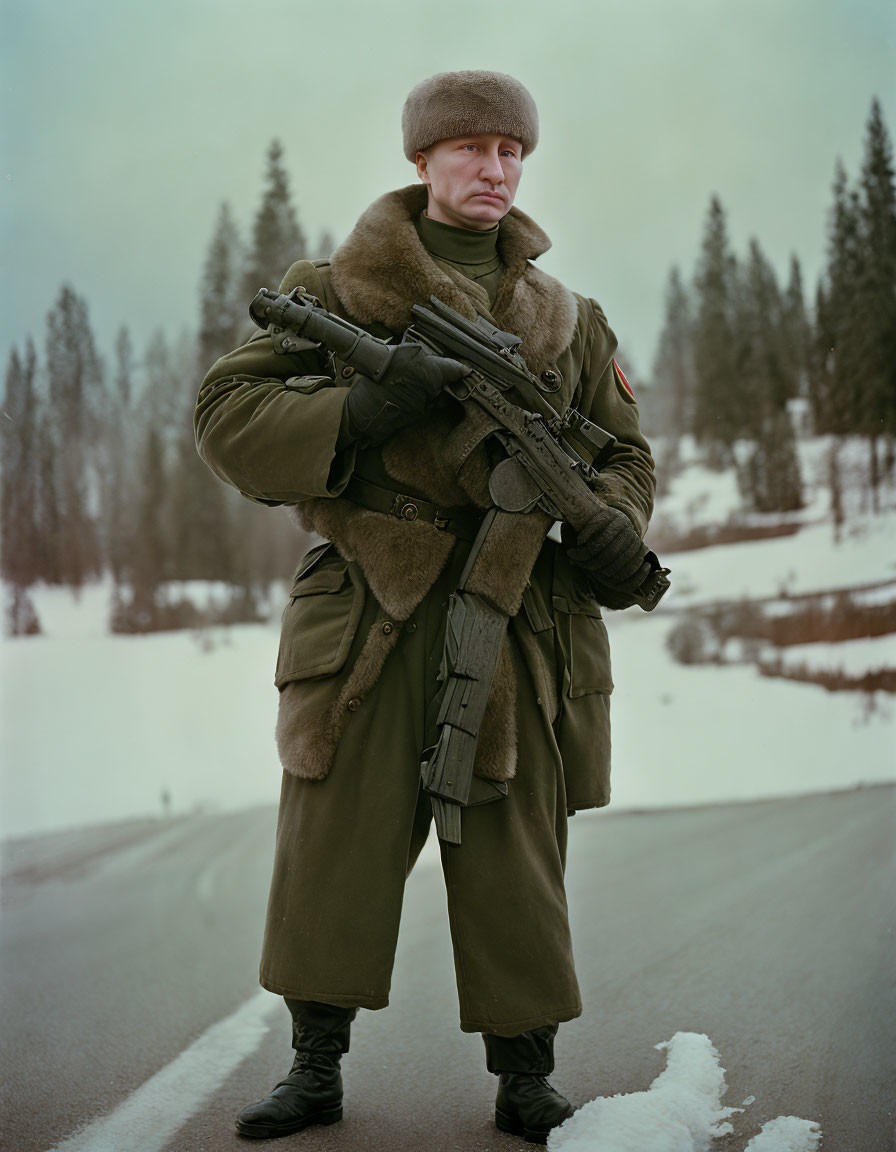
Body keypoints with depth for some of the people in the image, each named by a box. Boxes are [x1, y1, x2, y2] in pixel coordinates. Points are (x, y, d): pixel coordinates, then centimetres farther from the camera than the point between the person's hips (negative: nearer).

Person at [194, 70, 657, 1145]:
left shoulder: (567, 318, 17)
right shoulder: (334, 289, 7)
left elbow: (624, 450, 23)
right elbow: (226, 412, 0)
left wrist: (615, 519, -1)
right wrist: (364, 410, -15)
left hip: (517, 619, 2)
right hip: (367, 609, -1)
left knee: (514, 851, 4)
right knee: (333, 836, 2)